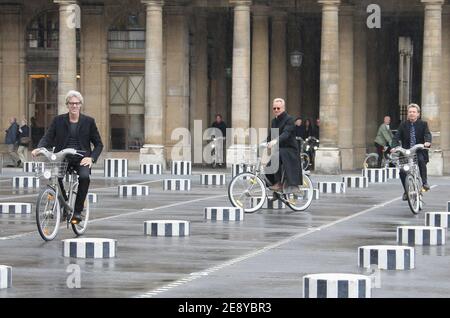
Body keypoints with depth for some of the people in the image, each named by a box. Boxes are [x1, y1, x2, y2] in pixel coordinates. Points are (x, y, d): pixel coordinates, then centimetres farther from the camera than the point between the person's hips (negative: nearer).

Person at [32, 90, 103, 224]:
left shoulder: (88, 121, 5)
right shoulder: (58, 120, 7)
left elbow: (98, 144, 7)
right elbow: (47, 137, 0)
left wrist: (91, 158, -10)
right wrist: (39, 148, -21)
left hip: (81, 159, -1)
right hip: (62, 158, 1)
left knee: (84, 177, -32)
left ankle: (77, 211, -16)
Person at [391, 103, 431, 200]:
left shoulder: (423, 124, 3)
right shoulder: (403, 125, 6)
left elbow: (427, 134, -10)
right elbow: (397, 137, -1)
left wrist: (427, 142, -34)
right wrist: (394, 147, -20)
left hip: (419, 151, -2)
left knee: (421, 160, -35)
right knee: (402, 172, -13)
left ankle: (425, 182, -20)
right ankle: (406, 191, 9)